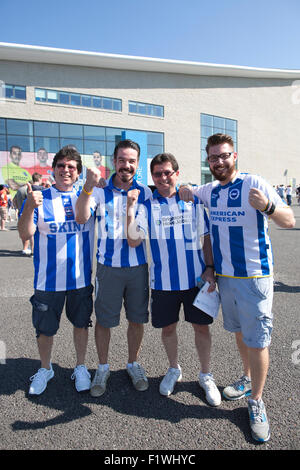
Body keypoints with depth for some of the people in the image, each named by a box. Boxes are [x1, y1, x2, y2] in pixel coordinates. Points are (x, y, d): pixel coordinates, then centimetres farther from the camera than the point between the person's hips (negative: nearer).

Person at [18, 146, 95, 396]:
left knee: (81, 323, 15)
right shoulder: (39, 197, -3)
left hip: (81, 277, 2)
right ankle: (45, 369, 39)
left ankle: (81, 367, 37)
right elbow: (25, 235, -11)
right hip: (49, 279, -1)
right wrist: (30, 207, -29)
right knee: (45, 328, 13)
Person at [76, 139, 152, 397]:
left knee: (137, 318, 13)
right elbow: (81, 218, -19)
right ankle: (103, 367, 32)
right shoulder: (101, 190, -4)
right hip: (108, 266, -1)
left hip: (138, 266, 2)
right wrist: (88, 188, -32)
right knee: (104, 319, 9)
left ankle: (133, 363, 36)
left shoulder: (145, 192, 2)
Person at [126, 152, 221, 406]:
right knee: (168, 327, 14)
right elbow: (134, 240, -11)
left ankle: (206, 375, 32)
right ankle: (174, 370, 41)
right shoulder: (147, 207, 0)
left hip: (196, 278, 0)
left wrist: (210, 268, -3)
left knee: (201, 327, 9)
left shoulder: (193, 201, 2)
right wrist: (130, 209, -22)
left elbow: (207, 237, 6)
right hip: (163, 280, 1)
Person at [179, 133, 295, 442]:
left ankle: (256, 401, 23)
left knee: (257, 340, 3)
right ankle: (247, 379, 43)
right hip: (224, 275, 6)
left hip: (254, 276, -5)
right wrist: (184, 190, 2)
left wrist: (268, 207, -36)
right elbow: (187, 192, 26)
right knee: (238, 331, 21)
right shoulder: (209, 191, 6)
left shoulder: (254, 184, -12)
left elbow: (289, 222, -15)